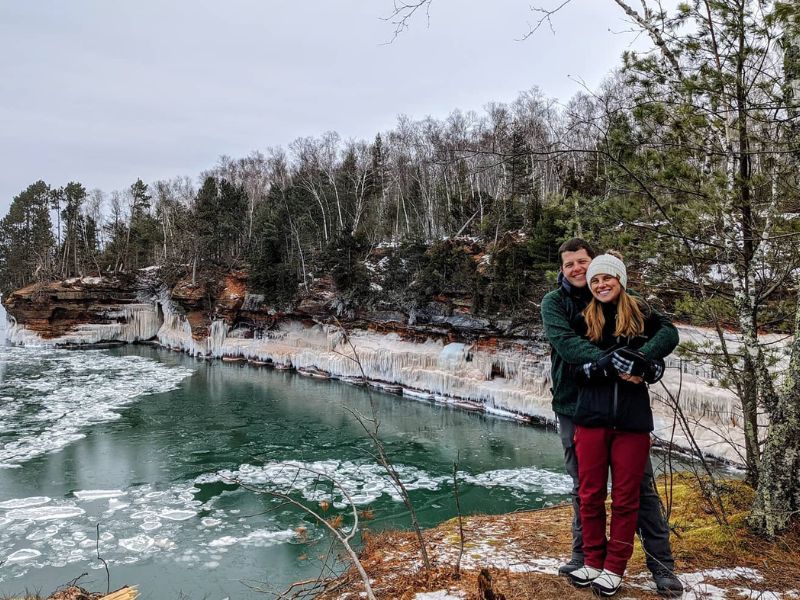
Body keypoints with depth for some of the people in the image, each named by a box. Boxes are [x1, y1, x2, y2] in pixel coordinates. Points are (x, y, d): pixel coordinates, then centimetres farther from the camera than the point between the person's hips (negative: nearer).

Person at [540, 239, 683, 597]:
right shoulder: (554, 303, -2)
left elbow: (668, 331, -9)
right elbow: (564, 343, -20)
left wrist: (641, 356, -29)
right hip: (574, 407, 0)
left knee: (640, 484, 5)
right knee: (583, 486, 12)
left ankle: (661, 562, 18)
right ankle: (584, 554, 28)